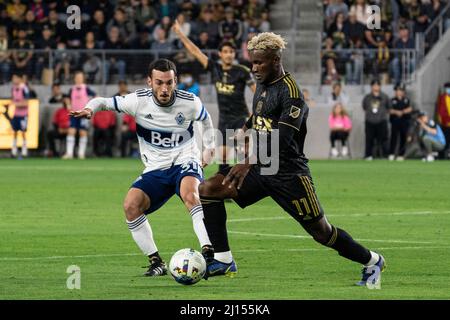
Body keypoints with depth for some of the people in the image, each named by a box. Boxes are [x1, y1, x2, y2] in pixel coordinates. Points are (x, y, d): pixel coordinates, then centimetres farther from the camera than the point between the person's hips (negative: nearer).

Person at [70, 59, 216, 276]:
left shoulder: (190, 103, -8)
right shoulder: (139, 101, -9)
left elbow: (205, 120, 16)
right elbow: (104, 102, 1)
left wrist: (209, 148, 16)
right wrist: (90, 109, -20)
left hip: (185, 162, -3)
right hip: (156, 169, 3)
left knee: (190, 193, -37)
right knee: (131, 205, -22)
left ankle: (209, 254, -42)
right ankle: (156, 262, -9)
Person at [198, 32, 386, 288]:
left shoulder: (290, 91, -17)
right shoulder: (262, 85, 9)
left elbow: (281, 138, -28)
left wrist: (248, 163, -37)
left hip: (288, 173, -8)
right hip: (260, 169, 8)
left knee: (321, 232, 1)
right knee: (208, 190, -9)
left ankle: (372, 261, 24)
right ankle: (223, 261, -8)